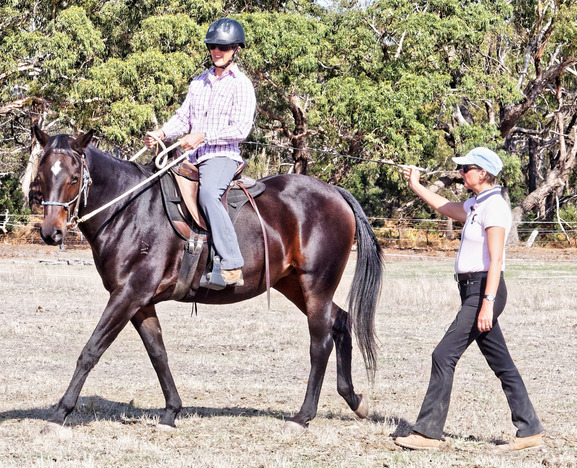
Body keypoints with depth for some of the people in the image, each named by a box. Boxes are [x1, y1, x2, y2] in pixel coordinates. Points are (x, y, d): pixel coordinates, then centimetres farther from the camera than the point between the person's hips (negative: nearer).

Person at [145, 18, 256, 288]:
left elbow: (240, 130, -12)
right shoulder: (199, 82, 20)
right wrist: (162, 133, -2)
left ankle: (232, 267, -41)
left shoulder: (241, 85, -2)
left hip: (222, 156, -8)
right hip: (193, 157, 8)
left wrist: (203, 136, -21)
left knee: (208, 193, -36)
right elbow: (183, 118, 19)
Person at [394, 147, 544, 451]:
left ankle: (428, 432, -8)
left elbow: (495, 260, -21)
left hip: (484, 290, -10)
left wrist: (488, 303, -26)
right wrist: (416, 187, 39)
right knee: (502, 365, 9)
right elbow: (447, 208, 36)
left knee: (444, 356, -10)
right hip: (472, 291, 10)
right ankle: (530, 432, 12)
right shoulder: (477, 204, 14)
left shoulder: (494, 206, -14)